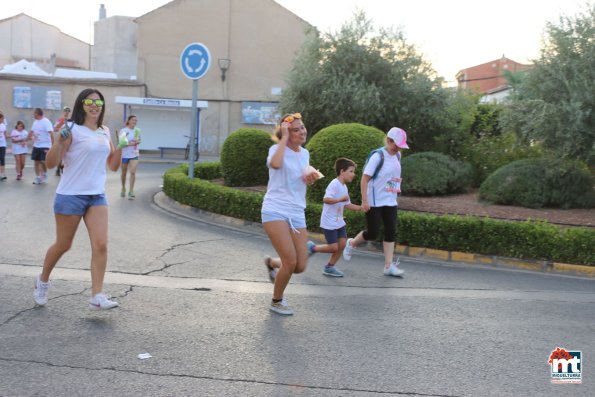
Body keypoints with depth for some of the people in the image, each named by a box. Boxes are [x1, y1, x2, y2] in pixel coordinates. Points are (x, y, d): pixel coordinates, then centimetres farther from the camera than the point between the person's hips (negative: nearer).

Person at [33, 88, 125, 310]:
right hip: (70, 195, -5)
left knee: (101, 245, -9)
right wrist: (59, 141, -27)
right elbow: (51, 164, -11)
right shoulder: (72, 129, -8)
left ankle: (97, 296, -8)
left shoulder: (105, 133, 11)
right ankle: (43, 281, 35)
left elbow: (113, 166, 17)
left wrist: (120, 147, 1)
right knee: (63, 245, 9)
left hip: (97, 196, 5)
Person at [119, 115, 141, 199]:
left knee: (133, 172, -14)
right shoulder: (123, 130, -7)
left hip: (134, 154, 2)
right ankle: (123, 189, 34)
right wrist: (130, 143, -26)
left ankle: (131, 191, -11)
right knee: (124, 173, 12)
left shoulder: (137, 130, 4)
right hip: (124, 154, -2)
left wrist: (137, 142, -8)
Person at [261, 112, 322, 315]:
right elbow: (275, 163, -32)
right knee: (291, 262, -15)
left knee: (300, 266, 0)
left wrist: (310, 173, 10)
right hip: (275, 211, -6)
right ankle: (276, 301, 11)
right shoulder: (277, 149, -7)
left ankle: (272, 263, 33)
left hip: (297, 214, 6)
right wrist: (284, 137, -22)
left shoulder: (304, 153, 12)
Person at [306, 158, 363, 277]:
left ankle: (329, 267, 15)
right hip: (329, 223, -9)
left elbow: (347, 205, 17)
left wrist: (360, 208, 7)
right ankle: (312, 247, 17)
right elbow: (326, 199, -30)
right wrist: (341, 199, -36)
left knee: (342, 244, 2)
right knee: (333, 248, -6)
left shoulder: (344, 187, 12)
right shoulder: (334, 184, -18)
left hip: (339, 222, 9)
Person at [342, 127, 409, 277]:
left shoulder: (397, 156, 5)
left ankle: (389, 266, 5)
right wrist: (365, 201, -20)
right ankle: (351, 243, 26)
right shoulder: (378, 156, -16)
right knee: (372, 233, -3)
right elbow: (364, 179, -17)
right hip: (374, 203, -7)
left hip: (390, 202, 7)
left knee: (391, 232, 2)